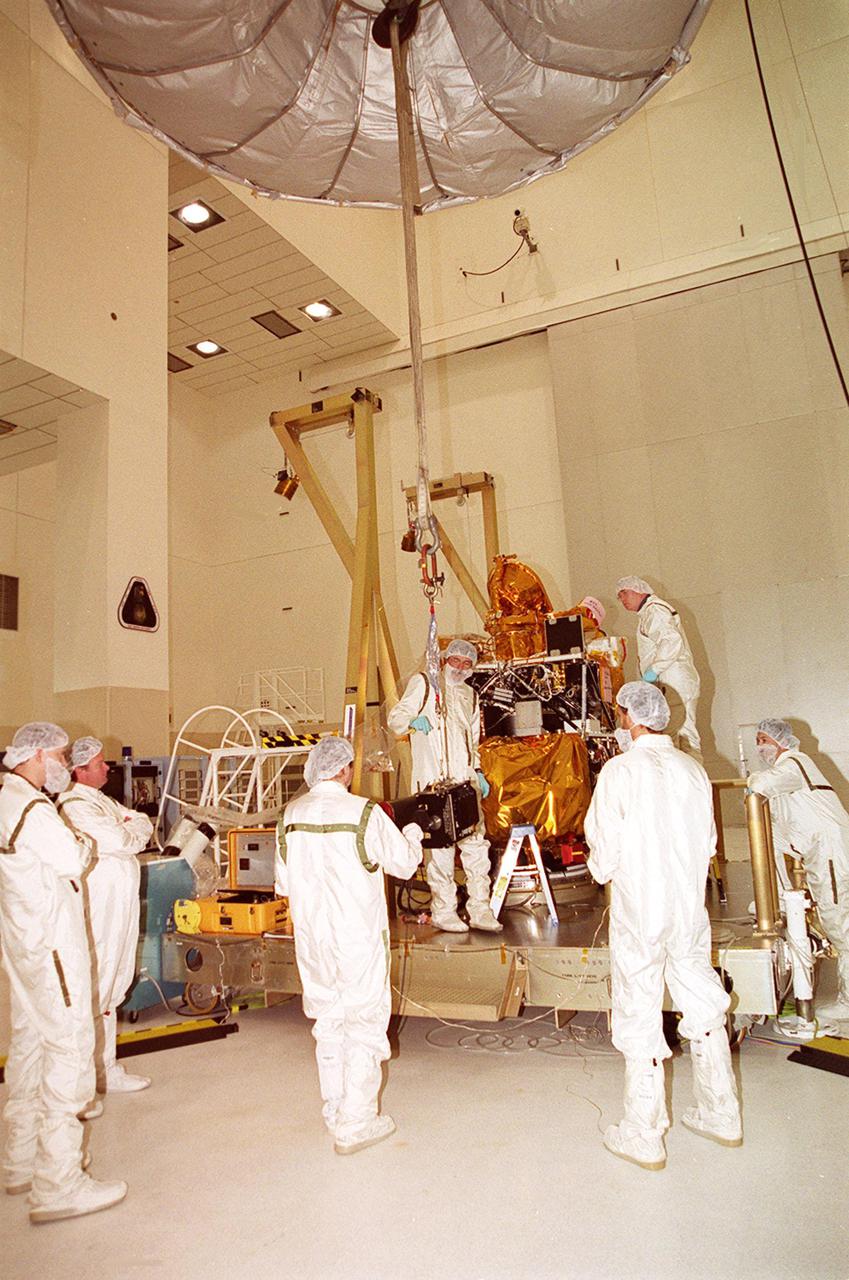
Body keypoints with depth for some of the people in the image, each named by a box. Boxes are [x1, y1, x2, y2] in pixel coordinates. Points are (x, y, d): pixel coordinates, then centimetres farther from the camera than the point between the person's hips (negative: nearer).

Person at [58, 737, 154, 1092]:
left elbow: (143, 822, 14)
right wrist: (134, 834, -3)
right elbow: (119, 842, -24)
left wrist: (129, 830, -7)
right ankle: (103, 1072, 6)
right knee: (99, 988, -3)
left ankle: (104, 1065, 25)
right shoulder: (75, 805, -16)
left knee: (115, 984, 15)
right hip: (100, 908, -10)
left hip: (121, 903, 10)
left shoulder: (102, 801, 17)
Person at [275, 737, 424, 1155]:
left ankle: (335, 1111, 32)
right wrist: (413, 833, 13)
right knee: (365, 1025, 7)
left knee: (328, 1022, 19)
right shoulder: (363, 813, -17)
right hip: (358, 939, -5)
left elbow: (283, 882, 8)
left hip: (311, 939, 6)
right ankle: (355, 1124, 12)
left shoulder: (290, 815, -1)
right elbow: (404, 863, -6)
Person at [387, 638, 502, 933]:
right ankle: (443, 912, 5)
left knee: (476, 842, 3)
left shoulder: (470, 695, 24)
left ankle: (480, 910, 12)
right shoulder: (424, 684, 7)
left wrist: (478, 772, 16)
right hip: (434, 782, -5)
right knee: (440, 845, -6)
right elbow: (395, 718, 2)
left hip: (466, 781, 6)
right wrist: (413, 721, -20)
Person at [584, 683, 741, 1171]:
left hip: (639, 910, -5)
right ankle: (722, 1116, 32)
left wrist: (603, 870, 8)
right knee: (705, 1009, 17)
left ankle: (644, 1136, 17)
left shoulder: (620, 771, -15)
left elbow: (605, 848, -13)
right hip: (691, 908, 5)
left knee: (639, 1016, 6)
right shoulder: (693, 769, 0)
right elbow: (708, 843, 7)